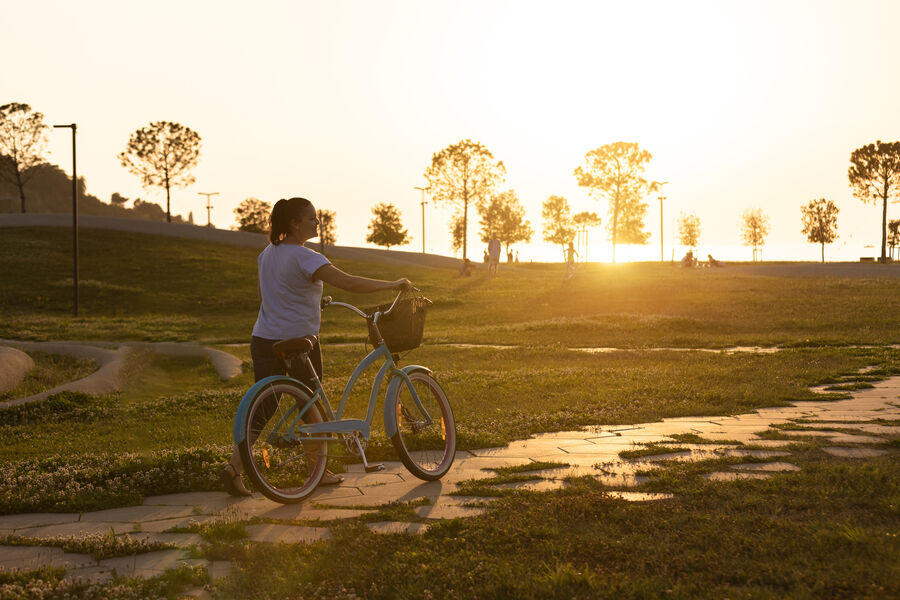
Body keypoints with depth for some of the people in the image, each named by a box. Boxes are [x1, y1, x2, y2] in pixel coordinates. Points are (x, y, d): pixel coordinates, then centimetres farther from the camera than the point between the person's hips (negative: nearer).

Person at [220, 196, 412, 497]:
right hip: (298, 341, -7)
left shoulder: (267, 253, 9)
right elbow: (350, 283, -25)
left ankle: (233, 466, -6)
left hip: (264, 340, 7)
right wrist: (395, 284, -18)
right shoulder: (304, 257, -17)